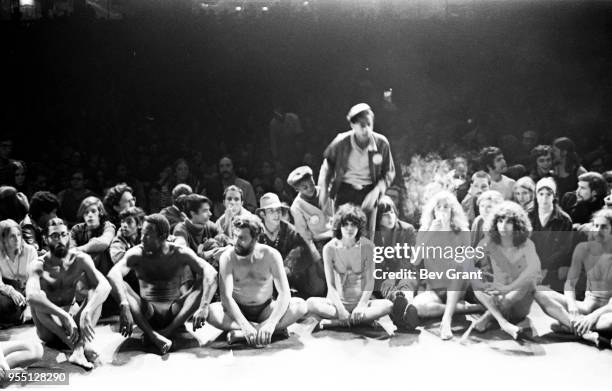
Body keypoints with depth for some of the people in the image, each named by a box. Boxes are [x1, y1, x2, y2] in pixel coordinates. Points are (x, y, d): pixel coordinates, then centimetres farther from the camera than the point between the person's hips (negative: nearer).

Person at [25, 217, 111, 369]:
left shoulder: (81, 259, -9)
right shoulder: (39, 265, -15)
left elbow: (105, 286, -23)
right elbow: (31, 296, -35)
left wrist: (87, 312, -41)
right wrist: (64, 315, -46)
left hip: (73, 322, 2)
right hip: (49, 328, -2)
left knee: (95, 293, -22)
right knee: (38, 298, -30)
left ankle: (79, 347, -39)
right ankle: (77, 345, -37)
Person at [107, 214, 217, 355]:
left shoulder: (180, 253, -9)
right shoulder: (137, 254, -9)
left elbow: (211, 274, -22)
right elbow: (113, 274, -29)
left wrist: (204, 307, -38)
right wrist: (124, 306, -46)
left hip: (176, 312, 0)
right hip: (147, 313, 0)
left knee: (204, 284, -22)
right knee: (120, 286, -25)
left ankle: (167, 331, -33)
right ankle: (154, 336, -39)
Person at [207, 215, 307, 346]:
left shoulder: (271, 255, -14)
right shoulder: (227, 258, -14)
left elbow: (284, 293, -20)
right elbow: (226, 296, -23)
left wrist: (271, 323, -36)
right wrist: (245, 325, -38)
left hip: (266, 309, 0)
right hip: (238, 310, 0)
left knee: (300, 305, -25)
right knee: (211, 311, -32)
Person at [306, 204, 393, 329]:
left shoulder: (367, 246, -6)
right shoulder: (329, 248, -7)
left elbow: (369, 282, -7)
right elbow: (331, 285, -8)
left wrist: (361, 306, -20)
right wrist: (340, 309, -20)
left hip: (361, 301, 1)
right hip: (338, 302, 0)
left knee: (388, 305, -28)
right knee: (311, 303, -30)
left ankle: (335, 321, -27)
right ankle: (365, 319, -28)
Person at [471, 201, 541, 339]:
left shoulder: (526, 245, -9)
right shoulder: (490, 243, -4)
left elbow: (534, 268, -29)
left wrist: (508, 288, -42)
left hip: (520, 302, -1)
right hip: (497, 297, 1)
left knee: (527, 281, -29)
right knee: (477, 285, -24)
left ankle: (488, 316, -29)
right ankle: (504, 323, -42)